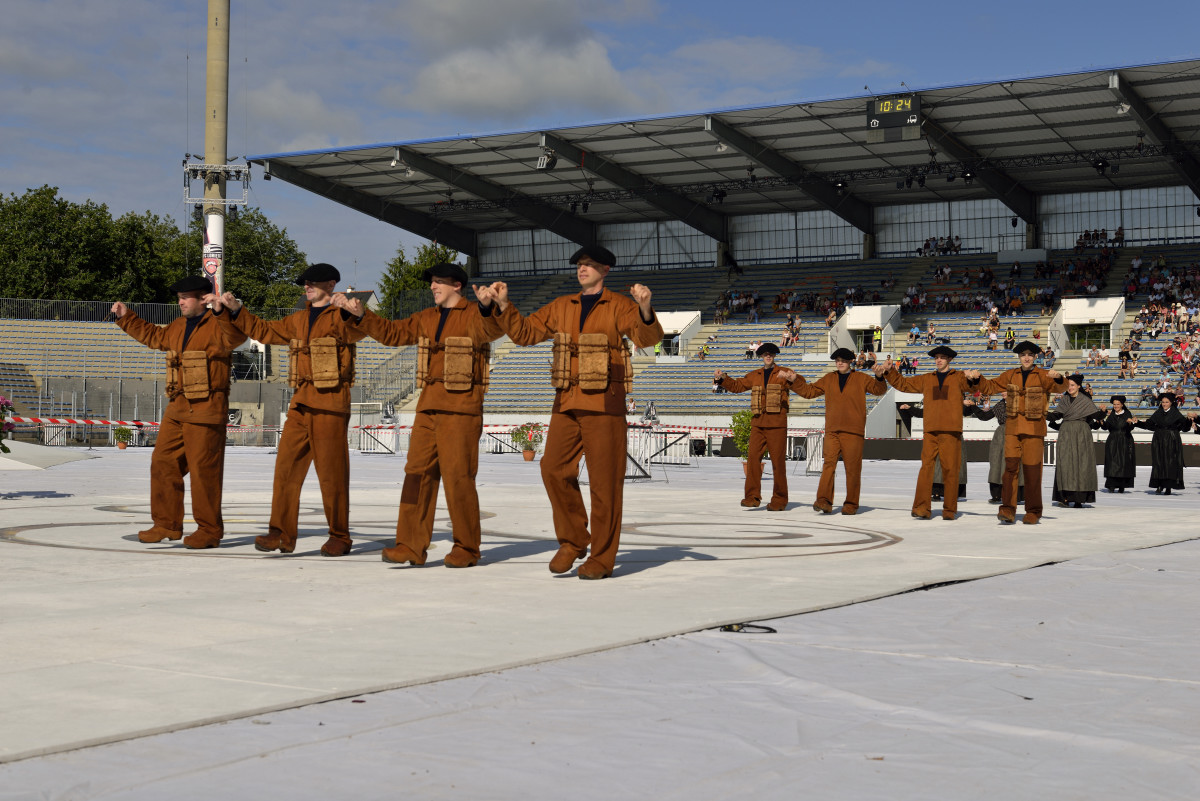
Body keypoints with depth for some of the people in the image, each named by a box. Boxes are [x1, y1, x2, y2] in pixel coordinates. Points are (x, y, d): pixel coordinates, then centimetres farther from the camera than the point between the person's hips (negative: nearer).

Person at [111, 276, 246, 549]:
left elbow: (236, 336, -31)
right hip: (177, 408, 9)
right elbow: (154, 336, 36)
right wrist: (126, 317, 36)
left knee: (203, 470, -5)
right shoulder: (177, 327, 17)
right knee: (163, 463, 10)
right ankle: (167, 524, 19)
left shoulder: (216, 326, -9)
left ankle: (209, 530, 4)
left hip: (206, 411, -9)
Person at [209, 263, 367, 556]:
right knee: (286, 467, 1)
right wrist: (235, 311, 25)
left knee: (331, 472, -2)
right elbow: (265, 331, 32)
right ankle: (282, 533, 4)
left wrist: (348, 311, -47)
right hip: (301, 403, 7)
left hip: (331, 404, -7)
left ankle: (339, 537, 7)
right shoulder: (299, 320, 21)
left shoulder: (341, 317, -3)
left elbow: (357, 331, -26)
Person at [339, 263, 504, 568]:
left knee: (458, 477, -6)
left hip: (461, 408, -7)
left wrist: (486, 306, -50)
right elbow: (391, 332, 24)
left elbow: (492, 330, -28)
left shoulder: (473, 316, -5)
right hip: (429, 406, 7)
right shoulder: (426, 319, 17)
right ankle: (411, 545, 5)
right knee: (417, 472, 3)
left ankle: (466, 548, 4)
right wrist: (360, 314, 13)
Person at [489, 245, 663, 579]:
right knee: (554, 469, -5)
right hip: (567, 402, 5)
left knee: (604, 480, -2)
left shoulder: (619, 306, -2)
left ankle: (602, 558, 5)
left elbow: (647, 337, -18)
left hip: (604, 404, -5)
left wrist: (645, 309, -39)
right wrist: (504, 305, 0)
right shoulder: (561, 307, 14)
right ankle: (572, 541, 12)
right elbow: (526, 332, 15)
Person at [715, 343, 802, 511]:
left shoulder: (783, 373, 4)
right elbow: (736, 385, 20)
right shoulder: (754, 376, 18)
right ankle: (752, 497, -6)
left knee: (778, 461, -2)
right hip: (758, 423, 4)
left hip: (777, 424, -4)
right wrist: (723, 378, 2)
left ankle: (779, 500, 4)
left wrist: (792, 379, -34)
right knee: (753, 458, -7)